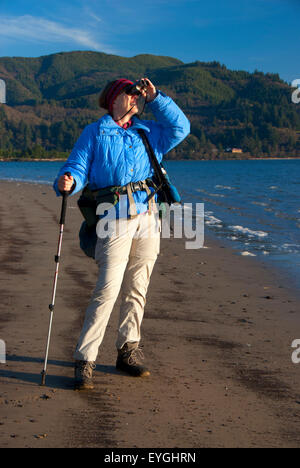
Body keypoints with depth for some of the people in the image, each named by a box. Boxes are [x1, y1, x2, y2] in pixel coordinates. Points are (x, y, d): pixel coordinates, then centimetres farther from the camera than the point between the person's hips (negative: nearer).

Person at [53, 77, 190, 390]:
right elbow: (78, 167, 1)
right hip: (115, 220, -5)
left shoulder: (147, 132, 21)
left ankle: (128, 351, 22)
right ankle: (84, 361, -9)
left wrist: (155, 98, 11)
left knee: (137, 289, 9)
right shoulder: (94, 133, 10)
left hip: (148, 218, 5)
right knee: (108, 289, -14)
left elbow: (180, 127, 13)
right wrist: (68, 182, -22)